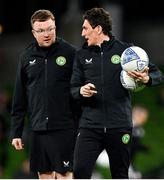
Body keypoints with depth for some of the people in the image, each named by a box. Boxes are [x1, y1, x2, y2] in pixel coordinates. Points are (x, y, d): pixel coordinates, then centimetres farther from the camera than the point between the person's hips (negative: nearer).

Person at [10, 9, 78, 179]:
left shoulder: (70, 53, -3)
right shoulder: (27, 57, 9)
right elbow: (19, 98, 13)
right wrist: (16, 132, 9)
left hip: (64, 128, -4)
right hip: (38, 129, 4)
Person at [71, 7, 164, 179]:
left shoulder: (125, 50, 0)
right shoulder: (82, 55, 9)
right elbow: (73, 88, 10)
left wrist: (147, 79, -21)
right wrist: (81, 91, -13)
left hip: (119, 126, -2)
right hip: (90, 125, 2)